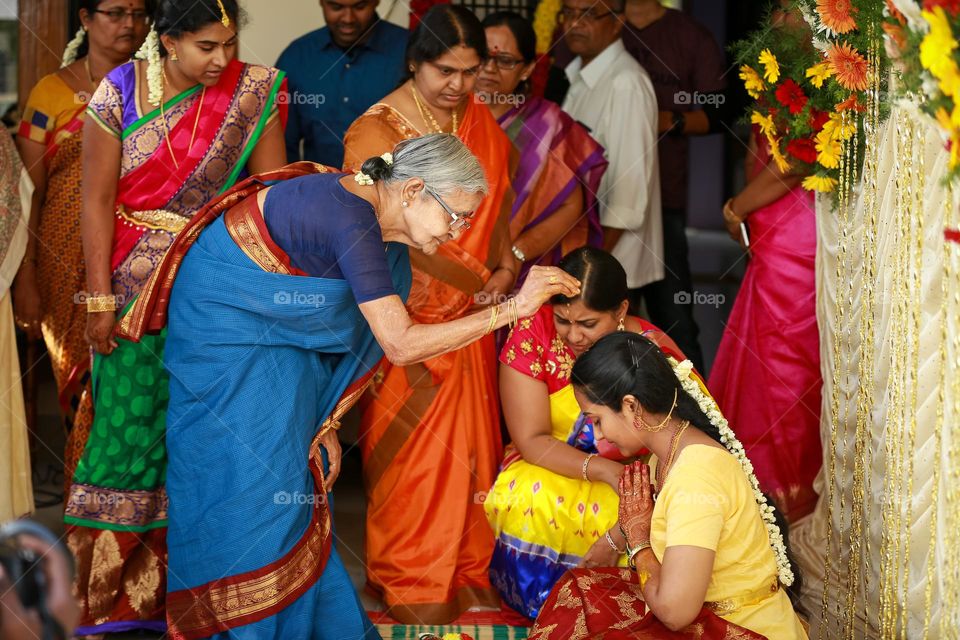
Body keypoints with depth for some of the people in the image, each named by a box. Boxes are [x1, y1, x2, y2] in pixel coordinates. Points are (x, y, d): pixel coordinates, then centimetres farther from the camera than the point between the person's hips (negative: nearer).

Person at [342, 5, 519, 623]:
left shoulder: (478, 119, 6)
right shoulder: (377, 130, -14)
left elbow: (498, 195, 18)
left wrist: (506, 261, 1)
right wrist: (480, 278, -18)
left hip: (469, 315, 6)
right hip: (407, 313, -6)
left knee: (470, 442, 12)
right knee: (415, 449, 0)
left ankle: (467, 570, 26)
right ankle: (415, 589, 14)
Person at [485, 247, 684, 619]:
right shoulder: (533, 333, -18)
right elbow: (531, 440, -16)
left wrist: (617, 538, -27)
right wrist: (605, 470, -30)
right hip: (547, 471, 0)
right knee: (525, 499, -34)